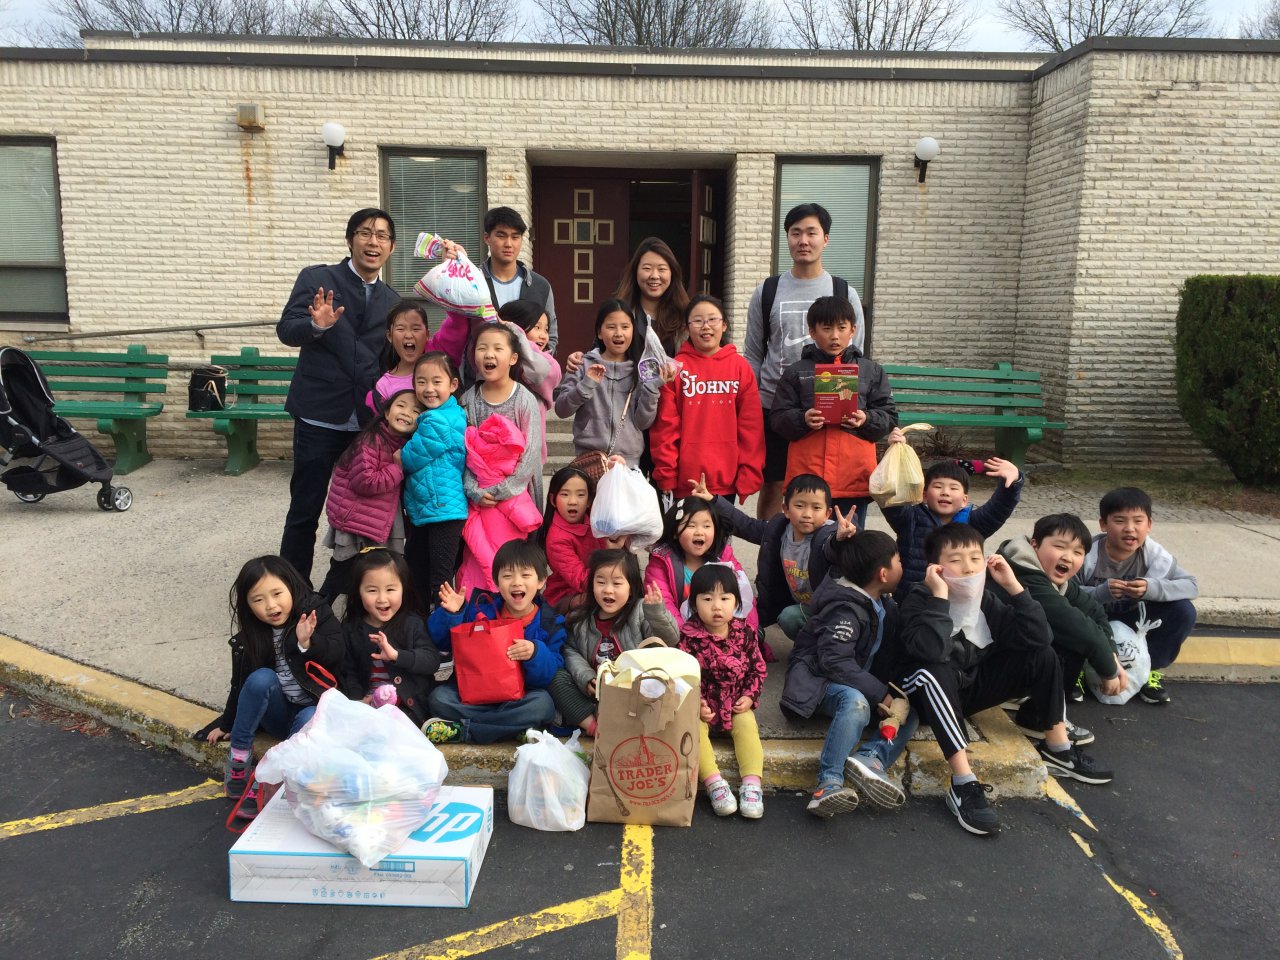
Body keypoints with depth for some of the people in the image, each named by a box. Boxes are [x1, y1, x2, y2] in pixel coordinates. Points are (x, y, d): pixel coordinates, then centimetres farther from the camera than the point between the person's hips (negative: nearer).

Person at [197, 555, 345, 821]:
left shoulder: (316, 613, -9)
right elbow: (241, 685, 11)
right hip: (277, 714, 3)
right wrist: (226, 723, 16)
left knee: (309, 719, -36)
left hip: (316, 708, -3)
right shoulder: (248, 639, 0)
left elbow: (338, 652, -20)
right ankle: (238, 763, -16)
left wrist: (308, 643, -38)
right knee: (261, 677, -26)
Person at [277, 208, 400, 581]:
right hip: (320, 417, -4)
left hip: (369, 423, 4)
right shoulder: (317, 278, 0)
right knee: (305, 511, 2)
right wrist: (317, 325, -30)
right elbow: (286, 329, -9)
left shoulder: (392, 301, 12)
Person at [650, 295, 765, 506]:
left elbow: (751, 427, 2)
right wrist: (665, 477, -6)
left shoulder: (740, 367, 5)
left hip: (727, 482, 1)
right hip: (684, 482, -1)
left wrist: (748, 478, -3)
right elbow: (665, 427, -2)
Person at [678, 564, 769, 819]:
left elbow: (758, 667, 6)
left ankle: (752, 784, -26)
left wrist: (750, 696, -5)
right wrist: (696, 704, -19)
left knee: (747, 726, -22)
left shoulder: (744, 632, -4)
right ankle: (713, 782, -31)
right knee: (694, 727, -27)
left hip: (737, 704, 2)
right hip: (701, 705, -2)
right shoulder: (688, 637, -13)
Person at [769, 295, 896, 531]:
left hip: (855, 477, 1)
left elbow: (889, 417, 9)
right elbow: (777, 419, 4)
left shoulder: (871, 371, 11)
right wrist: (803, 420, -15)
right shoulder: (796, 372, 8)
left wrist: (866, 420, -11)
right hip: (807, 475, -1)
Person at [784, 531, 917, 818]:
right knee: (856, 703, -37)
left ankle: (870, 758, -32)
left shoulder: (882, 603, 9)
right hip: (818, 681, -9)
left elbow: (887, 653, 16)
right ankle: (829, 783, -42)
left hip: (857, 682, 9)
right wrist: (880, 693, -27)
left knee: (909, 709, -10)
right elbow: (835, 662, -27)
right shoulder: (846, 609, -20)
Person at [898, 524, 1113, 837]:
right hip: (933, 694, -6)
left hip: (974, 688, 6)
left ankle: (1057, 749, 6)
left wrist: (1013, 586, -18)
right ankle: (964, 785, -39)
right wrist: (940, 596, -37)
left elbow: (1038, 638, -13)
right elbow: (929, 652, -39)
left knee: (1043, 656, -5)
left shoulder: (985, 599, -3)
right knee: (934, 672, -40)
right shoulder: (920, 600, -19)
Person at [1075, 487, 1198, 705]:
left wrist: (1152, 588, -37)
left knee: (1183, 611, -20)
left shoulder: (1154, 554, -18)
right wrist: (1101, 592, -44)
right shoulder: (1087, 554, -26)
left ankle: (1150, 668, 4)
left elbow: (1192, 586, -19)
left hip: (1134, 624, 3)